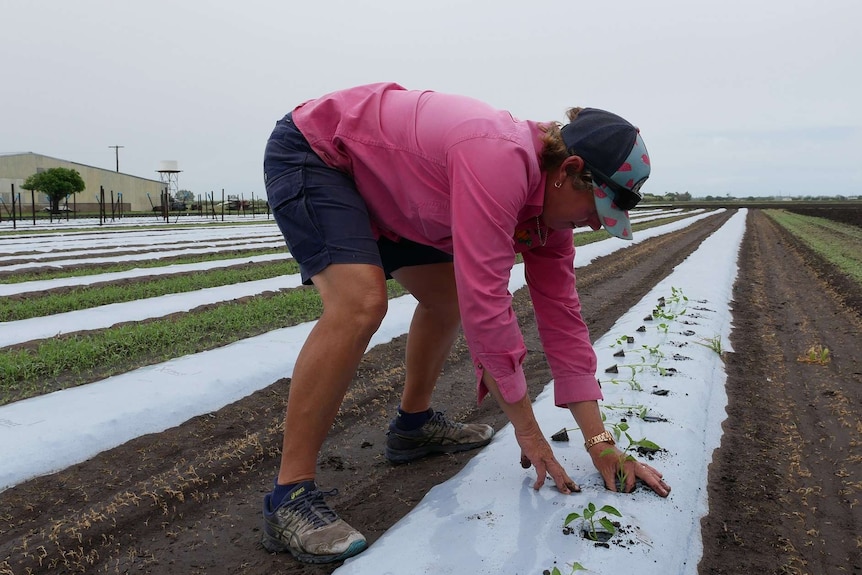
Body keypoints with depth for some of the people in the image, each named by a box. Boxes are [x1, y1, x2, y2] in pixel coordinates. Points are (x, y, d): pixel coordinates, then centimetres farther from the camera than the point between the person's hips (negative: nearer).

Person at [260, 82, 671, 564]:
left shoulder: (553, 198, -6)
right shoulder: (501, 161, -34)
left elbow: (562, 315, -5)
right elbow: (486, 302, -37)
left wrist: (601, 445, -7)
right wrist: (528, 432, -25)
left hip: (375, 182, 9)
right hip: (311, 150, -9)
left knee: (449, 294, 10)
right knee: (361, 302, -29)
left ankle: (414, 424, 29)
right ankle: (290, 496, -20)